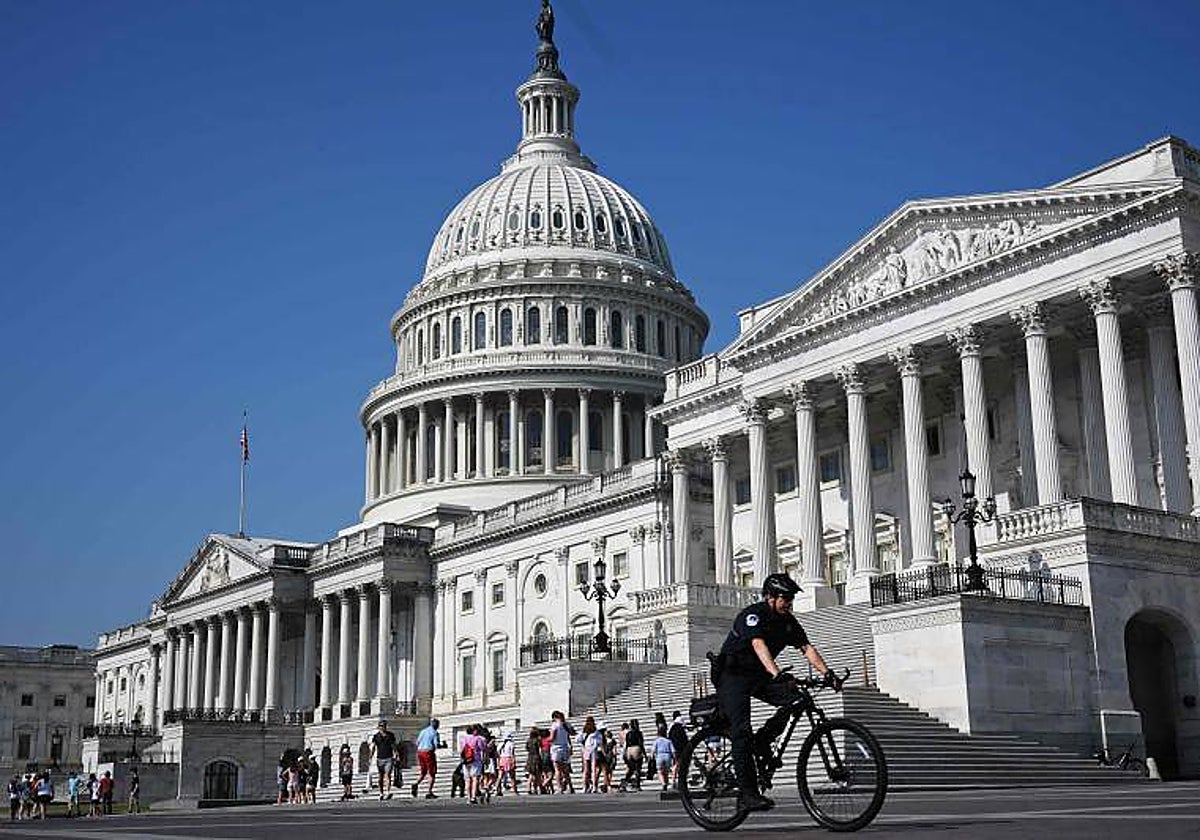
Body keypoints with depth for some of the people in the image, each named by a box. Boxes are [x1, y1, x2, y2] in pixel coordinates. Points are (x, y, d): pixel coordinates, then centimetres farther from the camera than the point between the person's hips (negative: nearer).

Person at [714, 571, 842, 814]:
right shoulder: (753, 615, -21)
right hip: (732, 675, -7)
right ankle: (747, 794, -17)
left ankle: (762, 741, 0)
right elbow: (759, 646, -38)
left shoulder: (788, 621, 2)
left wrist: (827, 673, -19)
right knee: (741, 731, -18)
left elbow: (807, 648, -4)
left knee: (794, 698, -18)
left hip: (758, 675, 7)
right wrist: (777, 674, -53)